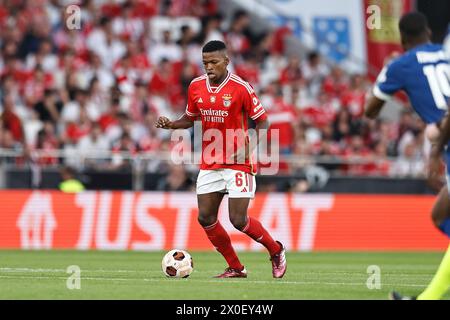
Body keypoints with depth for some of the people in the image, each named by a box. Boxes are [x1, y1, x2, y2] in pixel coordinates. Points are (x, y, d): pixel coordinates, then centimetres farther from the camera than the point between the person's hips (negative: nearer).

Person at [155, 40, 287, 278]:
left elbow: (262, 121, -6)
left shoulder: (241, 88, -12)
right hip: (209, 163, 6)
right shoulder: (196, 87, 3)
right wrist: (170, 125, -3)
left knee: (238, 220, -10)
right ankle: (235, 268, 14)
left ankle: (276, 251, 16)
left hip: (238, 162, -6)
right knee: (205, 218, 0)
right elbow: (190, 119, 17)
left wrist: (250, 148, -21)